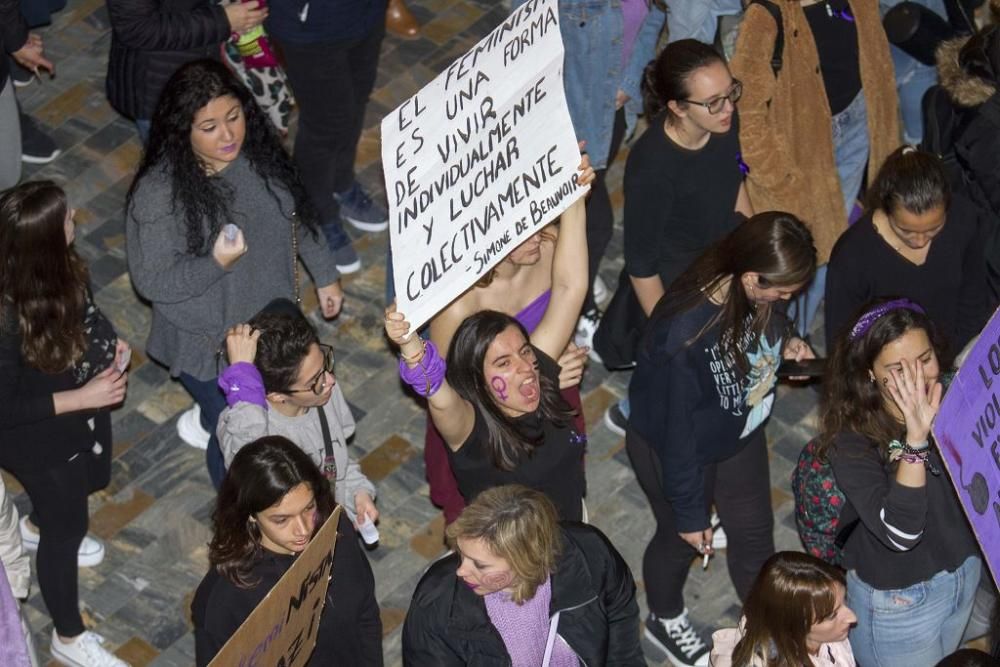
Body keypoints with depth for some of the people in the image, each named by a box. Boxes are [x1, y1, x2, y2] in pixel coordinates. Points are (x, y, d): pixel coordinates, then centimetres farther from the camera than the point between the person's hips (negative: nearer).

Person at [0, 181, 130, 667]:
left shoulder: (58, 268, -18)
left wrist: (108, 344, -9)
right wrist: (81, 397, -30)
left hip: (84, 411, 7)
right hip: (40, 438, -7)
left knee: (92, 480, 34)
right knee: (68, 525, 14)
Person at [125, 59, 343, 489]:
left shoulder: (259, 150, -12)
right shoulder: (158, 193, -30)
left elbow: (298, 214, 5)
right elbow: (151, 281, -23)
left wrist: (324, 274, 13)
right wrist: (216, 264, -37)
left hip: (273, 321, 6)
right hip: (210, 343, -6)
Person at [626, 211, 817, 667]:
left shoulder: (754, 293, -23)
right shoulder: (685, 331, -42)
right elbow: (677, 429, -29)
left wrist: (784, 343, -16)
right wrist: (689, 511, -17)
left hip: (740, 433, 5)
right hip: (674, 449, -5)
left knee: (755, 531, 23)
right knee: (682, 539, 22)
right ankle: (665, 621, 54)